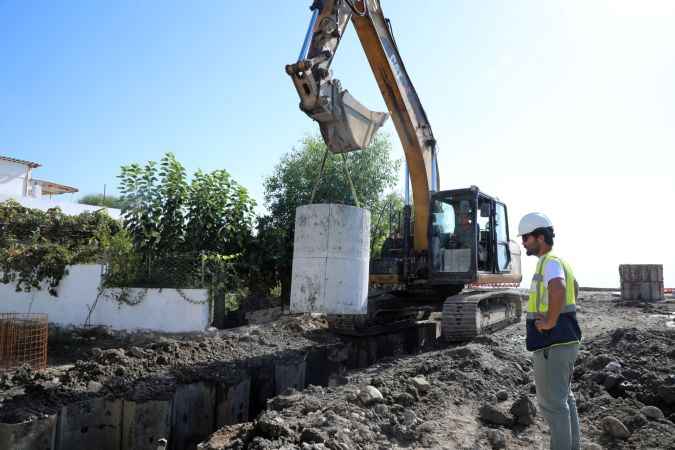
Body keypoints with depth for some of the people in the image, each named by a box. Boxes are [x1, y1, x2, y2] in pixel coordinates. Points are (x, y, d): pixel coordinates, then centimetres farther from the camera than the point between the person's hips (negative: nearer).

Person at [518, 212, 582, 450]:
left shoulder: (550, 262, -18)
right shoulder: (558, 261, 13)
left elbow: (558, 290, -40)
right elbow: (574, 288, 33)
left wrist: (550, 321, -28)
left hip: (552, 343, -10)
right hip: (563, 340, 10)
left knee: (551, 402, -1)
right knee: (564, 397, 19)